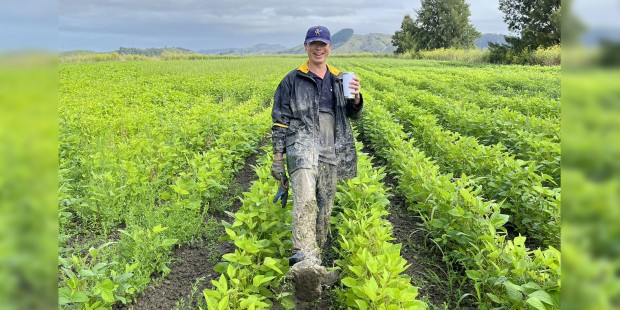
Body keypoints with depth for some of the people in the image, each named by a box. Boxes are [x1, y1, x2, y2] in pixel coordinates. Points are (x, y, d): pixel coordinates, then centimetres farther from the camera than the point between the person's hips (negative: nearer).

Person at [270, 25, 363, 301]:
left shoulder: (339, 80, 18)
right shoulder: (292, 80, 8)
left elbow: (352, 114, 15)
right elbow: (280, 120, 6)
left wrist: (355, 98, -8)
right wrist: (277, 156, 0)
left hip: (331, 151, 4)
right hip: (302, 142, -4)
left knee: (324, 209, 7)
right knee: (305, 198, -30)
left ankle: (312, 262, 24)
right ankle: (303, 264, -44)